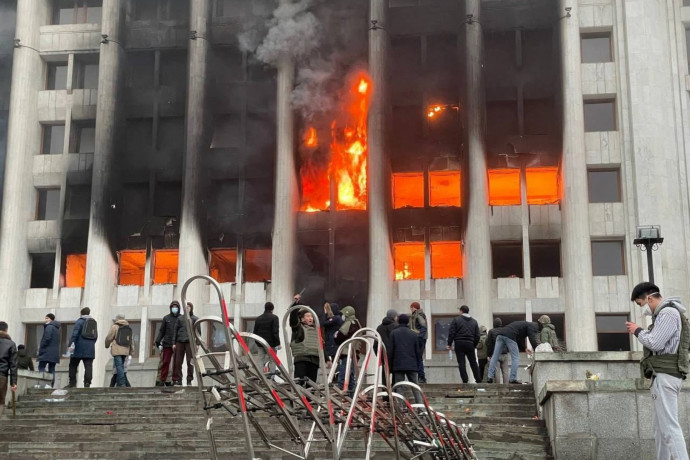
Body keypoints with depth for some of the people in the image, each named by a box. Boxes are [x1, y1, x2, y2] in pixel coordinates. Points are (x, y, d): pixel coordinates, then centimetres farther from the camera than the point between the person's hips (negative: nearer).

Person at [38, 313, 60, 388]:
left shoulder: (49, 327, -8)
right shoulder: (57, 328, 20)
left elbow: (47, 338, -18)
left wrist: (41, 348, -8)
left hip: (47, 352, -8)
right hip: (55, 353, 8)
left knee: (41, 367, -7)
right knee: (52, 369, 7)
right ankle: (51, 385, 3)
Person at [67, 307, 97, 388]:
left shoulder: (80, 321, -4)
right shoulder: (94, 322, 15)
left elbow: (75, 334, -15)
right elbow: (96, 336, 20)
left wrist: (71, 344, -18)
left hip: (79, 348, -5)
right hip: (90, 349, 5)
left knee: (73, 365, 7)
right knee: (88, 366, -1)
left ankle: (72, 383, 5)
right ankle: (87, 384, -9)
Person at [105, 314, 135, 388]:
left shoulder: (115, 327, -3)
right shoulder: (128, 328, 15)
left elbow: (108, 338, 0)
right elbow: (131, 341, 15)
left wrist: (107, 345, 20)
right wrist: (131, 351, 18)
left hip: (117, 351, -6)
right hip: (125, 351, 6)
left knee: (119, 367, -9)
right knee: (121, 367, 12)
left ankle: (122, 384, -18)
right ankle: (119, 384, 11)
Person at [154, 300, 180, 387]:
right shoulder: (166, 318, 11)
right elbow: (162, 331, 10)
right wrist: (157, 341, 1)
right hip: (167, 344, 0)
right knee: (165, 362, -2)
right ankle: (162, 380, 0)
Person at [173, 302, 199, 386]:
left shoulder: (195, 319, 10)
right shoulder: (180, 318, 16)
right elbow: (175, 331, 16)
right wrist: (174, 343, 7)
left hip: (190, 342, -2)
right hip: (180, 342, 2)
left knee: (190, 362, -3)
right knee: (177, 362, -1)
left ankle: (189, 380, 2)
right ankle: (178, 380, 3)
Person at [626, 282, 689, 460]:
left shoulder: (668, 312, -11)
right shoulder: (664, 314, 20)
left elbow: (655, 343, -18)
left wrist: (638, 331, -3)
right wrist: (640, 331, 7)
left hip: (665, 376, -11)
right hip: (663, 375, 11)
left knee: (669, 426, -15)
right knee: (661, 427, 11)